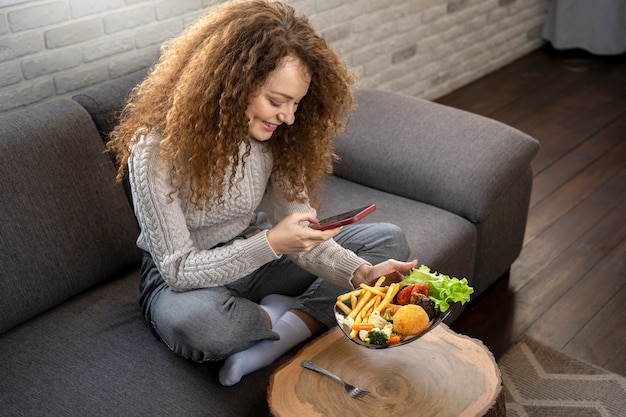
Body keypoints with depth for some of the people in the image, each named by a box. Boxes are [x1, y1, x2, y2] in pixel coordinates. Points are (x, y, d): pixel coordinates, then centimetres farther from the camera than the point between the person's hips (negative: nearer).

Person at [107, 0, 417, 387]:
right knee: (195, 317, -43)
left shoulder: (274, 133, -11)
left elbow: (302, 235, -10)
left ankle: (283, 332, -20)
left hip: (256, 257, 5)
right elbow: (179, 270, -24)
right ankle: (304, 319, -10)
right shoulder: (157, 148, -26)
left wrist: (361, 273, -28)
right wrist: (270, 243, -36)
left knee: (388, 240, -5)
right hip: (183, 280, -5)